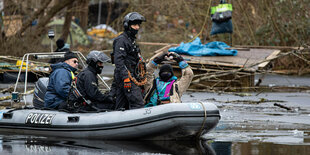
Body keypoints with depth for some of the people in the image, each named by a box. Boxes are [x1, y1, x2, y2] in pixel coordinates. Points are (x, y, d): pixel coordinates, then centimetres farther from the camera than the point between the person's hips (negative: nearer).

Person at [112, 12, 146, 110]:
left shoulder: (131, 40, 23)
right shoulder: (121, 40, -9)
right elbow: (118, 60, -18)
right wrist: (125, 77, -26)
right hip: (128, 78, -10)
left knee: (121, 107, 8)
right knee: (138, 104, -17)